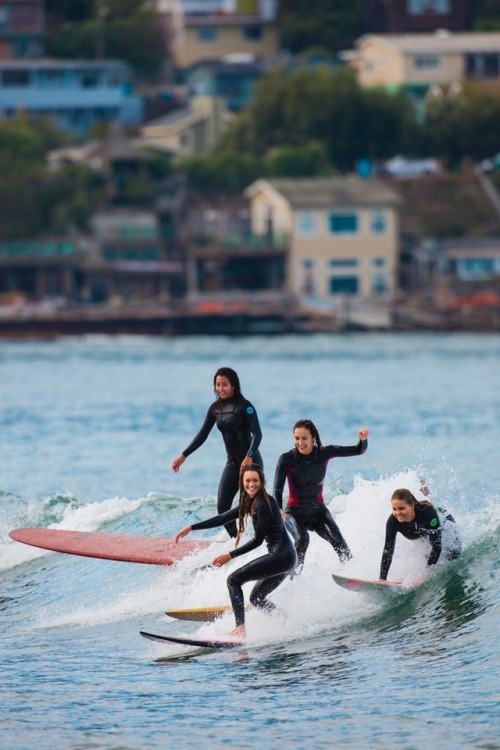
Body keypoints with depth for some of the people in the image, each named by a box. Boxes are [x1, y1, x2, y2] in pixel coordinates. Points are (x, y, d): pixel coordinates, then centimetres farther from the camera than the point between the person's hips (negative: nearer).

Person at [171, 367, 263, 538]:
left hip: (251, 461, -7)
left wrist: (249, 457, -33)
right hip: (233, 463, 7)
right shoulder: (215, 408, 7)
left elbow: (257, 434, -19)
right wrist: (183, 456, 7)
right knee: (222, 506, -1)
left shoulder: (244, 406, -12)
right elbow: (202, 435, 12)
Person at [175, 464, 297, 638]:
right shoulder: (250, 503, 15)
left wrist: (231, 555, -13)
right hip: (284, 558, 10)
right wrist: (191, 528, 16)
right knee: (257, 598, 18)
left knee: (234, 579, -12)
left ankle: (240, 628, -24)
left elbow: (257, 540, -14)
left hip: (281, 555, -10)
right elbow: (223, 518, 19)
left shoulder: (264, 503, -12)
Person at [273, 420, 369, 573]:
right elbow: (277, 489, -21)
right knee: (302, 539, -31)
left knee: (338, 540, -21)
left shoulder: (324, 453, -8)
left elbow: (358, 451, -5)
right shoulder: (286, 459, -14)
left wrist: (363, 439, -29)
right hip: (295, 512, -2)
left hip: (318, 510, 2)